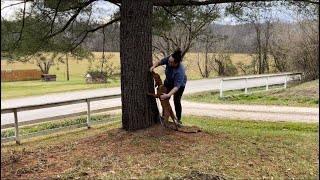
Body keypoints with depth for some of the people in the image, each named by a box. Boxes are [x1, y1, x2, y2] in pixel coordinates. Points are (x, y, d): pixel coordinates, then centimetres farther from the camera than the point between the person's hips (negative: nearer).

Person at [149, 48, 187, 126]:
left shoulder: (180, 71, -44)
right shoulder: (168, 59, -31)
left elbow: (176, 87, -46)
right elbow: (159, 62, -12)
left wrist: (168, 95, -56)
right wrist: (154, 66, -33)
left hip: (179, 84, -5)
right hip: (168, 82, 5)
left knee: (177, 101, -8)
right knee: (165, 100, 4)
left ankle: (178, 120, 10)